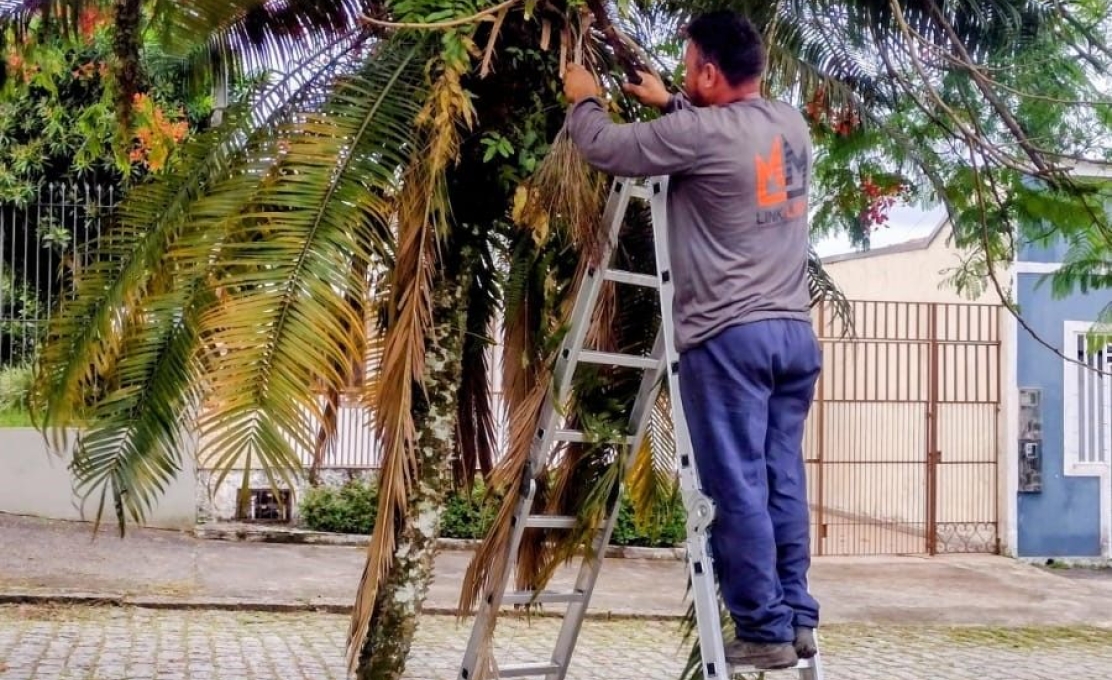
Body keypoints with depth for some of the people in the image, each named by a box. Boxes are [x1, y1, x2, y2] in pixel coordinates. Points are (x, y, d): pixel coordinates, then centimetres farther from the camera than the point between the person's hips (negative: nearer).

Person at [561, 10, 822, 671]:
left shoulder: (699, 134, -12)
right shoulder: (792, 123, 10)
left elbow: (605, 147, 1)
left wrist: (584, 101, 20)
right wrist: (671, 104, 36)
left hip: (729, 338, -7)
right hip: (795, 332, 7)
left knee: (737, 488, -3)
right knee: (783, 481, 10)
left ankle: (765, 631, -1)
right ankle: (797, 618, 14)